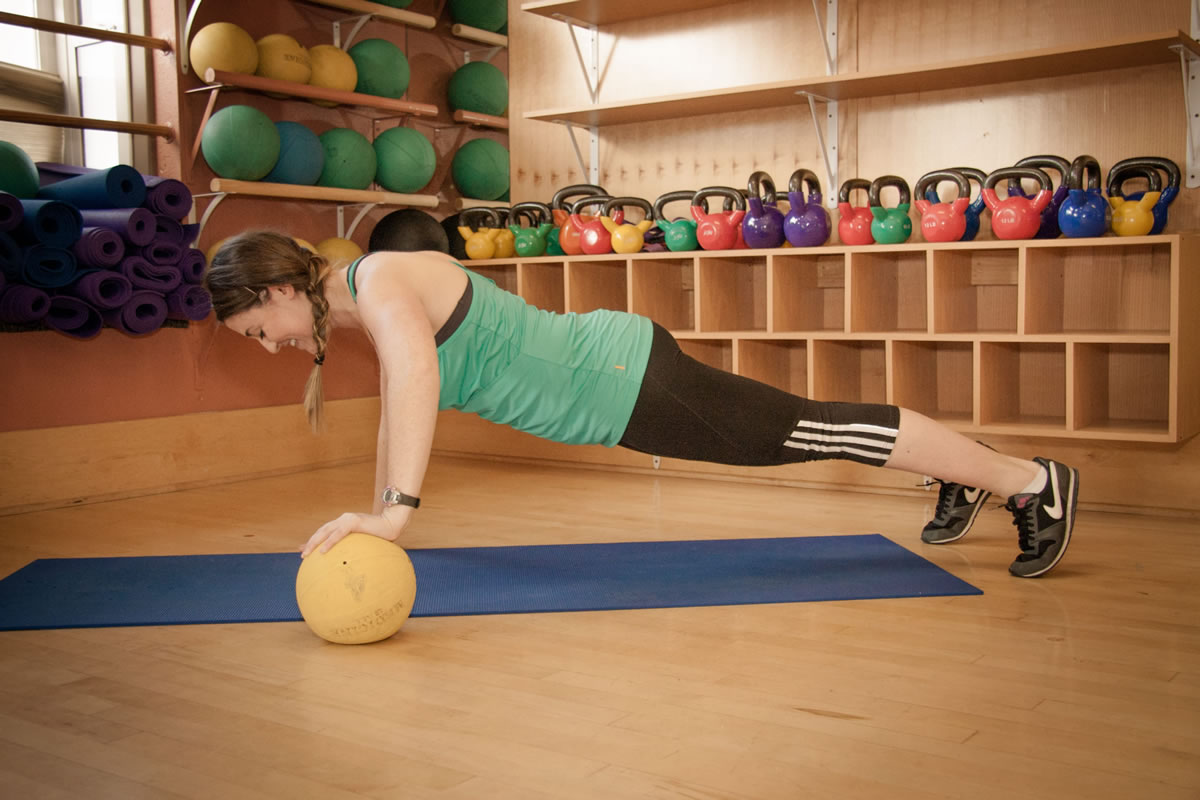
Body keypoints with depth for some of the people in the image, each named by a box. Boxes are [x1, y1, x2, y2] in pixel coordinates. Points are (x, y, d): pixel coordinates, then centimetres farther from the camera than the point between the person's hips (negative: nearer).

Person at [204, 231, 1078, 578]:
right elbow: (398, 407, 21)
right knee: (807, 430, 20)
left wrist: (396, 511, -42)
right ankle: (961, 477, 39)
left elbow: (417, 377, -38)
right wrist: (376, 513, 22)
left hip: (624, 379, -9)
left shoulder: (380, 279, -19)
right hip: (608, 385, 9)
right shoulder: (367, 306, 11)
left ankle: (1033, 479, 13)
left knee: (819, 430, -1)